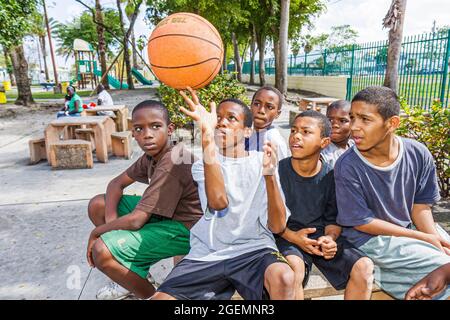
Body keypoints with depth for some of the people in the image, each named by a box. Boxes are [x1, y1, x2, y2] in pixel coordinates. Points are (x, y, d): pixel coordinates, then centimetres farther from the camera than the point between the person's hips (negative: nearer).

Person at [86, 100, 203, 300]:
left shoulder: (171, 164, -28)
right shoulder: (152, 154, 0)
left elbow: (136, 221, -28)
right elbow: (117, 183, 9)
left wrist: (97, 232, -10)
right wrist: (111, 218, -9)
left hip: (184, 229, -9)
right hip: (162, 215, 9)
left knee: (102, 251, -23)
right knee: (97, 205, 9)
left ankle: (150, 295, 5)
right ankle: (134, 275, 19)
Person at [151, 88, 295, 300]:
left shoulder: (262, 162, 3)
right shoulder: (204, 164, 5)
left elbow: (277, 226, -5)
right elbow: (218, 202, -20)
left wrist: (269, 174, -19)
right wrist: (207, 135, -24)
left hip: (254, 248, -1)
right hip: (207, 254, 2)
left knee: (283, 278, -32)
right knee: (161, 297, -16)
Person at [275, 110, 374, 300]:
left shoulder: (330, 176, -2)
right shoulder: (278, 171, -10)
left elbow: (333, 219, 7)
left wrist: (330, 238, -14)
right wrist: (292, 236, -18)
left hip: (322, 235, 3)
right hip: (288, 236, -3)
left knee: (364, 267, -16)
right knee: (294, 268, -34)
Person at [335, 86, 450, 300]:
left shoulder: (418, 154, -9)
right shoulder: (347, 167, -22)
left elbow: (421, 206, 1)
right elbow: (362, 222, -16)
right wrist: (424, 239, -14)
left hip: (413, 228, 6)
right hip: (372, 239, -5)